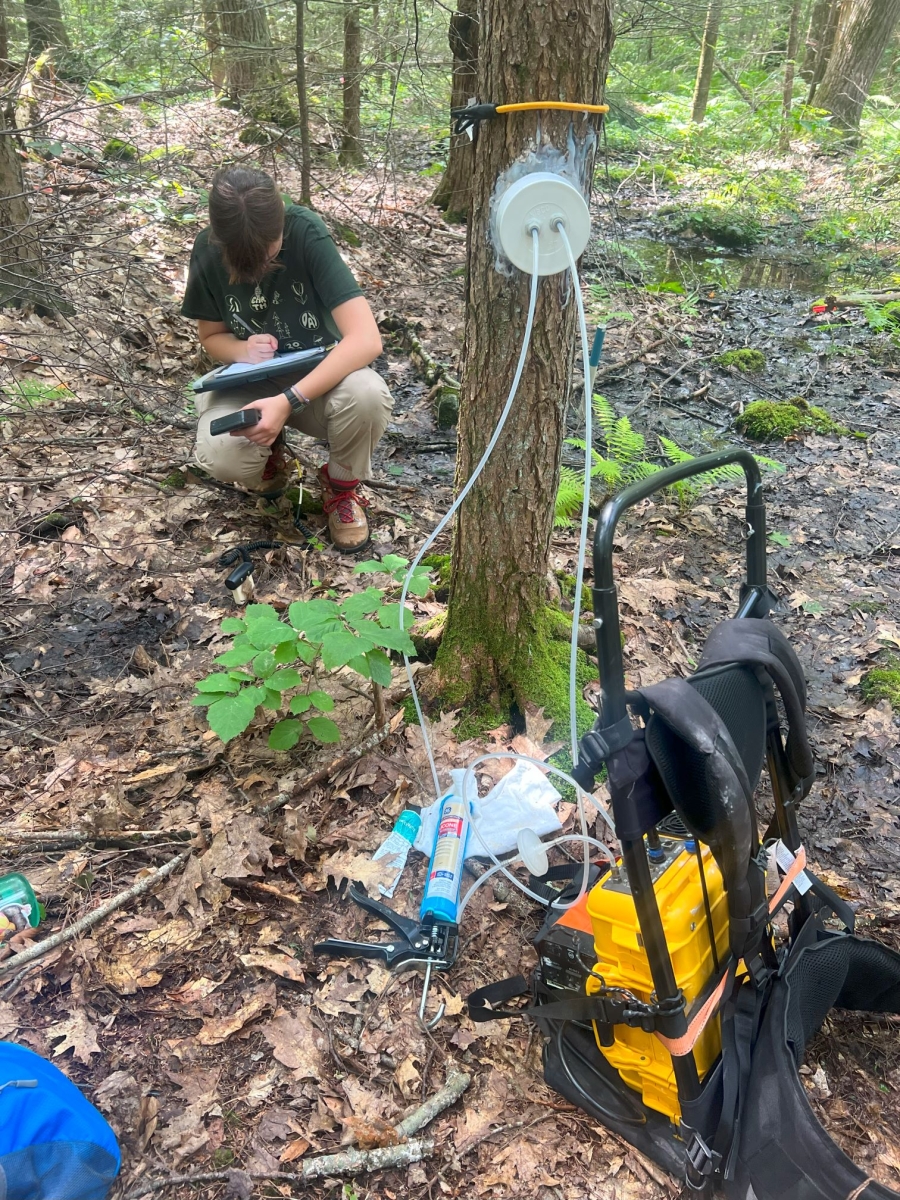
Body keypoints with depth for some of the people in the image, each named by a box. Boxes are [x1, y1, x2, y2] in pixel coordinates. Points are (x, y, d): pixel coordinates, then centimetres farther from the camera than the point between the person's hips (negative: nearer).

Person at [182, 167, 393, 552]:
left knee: (366, 395, -38)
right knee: (220, 455, -33)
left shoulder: (306, 232, -23)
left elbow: (367, 339, -33)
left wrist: (289, 401, -39)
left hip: (319, 376, -1)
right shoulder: (208, 251, -14)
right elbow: (211, 336, 2)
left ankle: (342, 485, -4)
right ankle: (269, 449, 7)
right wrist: (244, 349, -22)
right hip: (251, 382, 1)